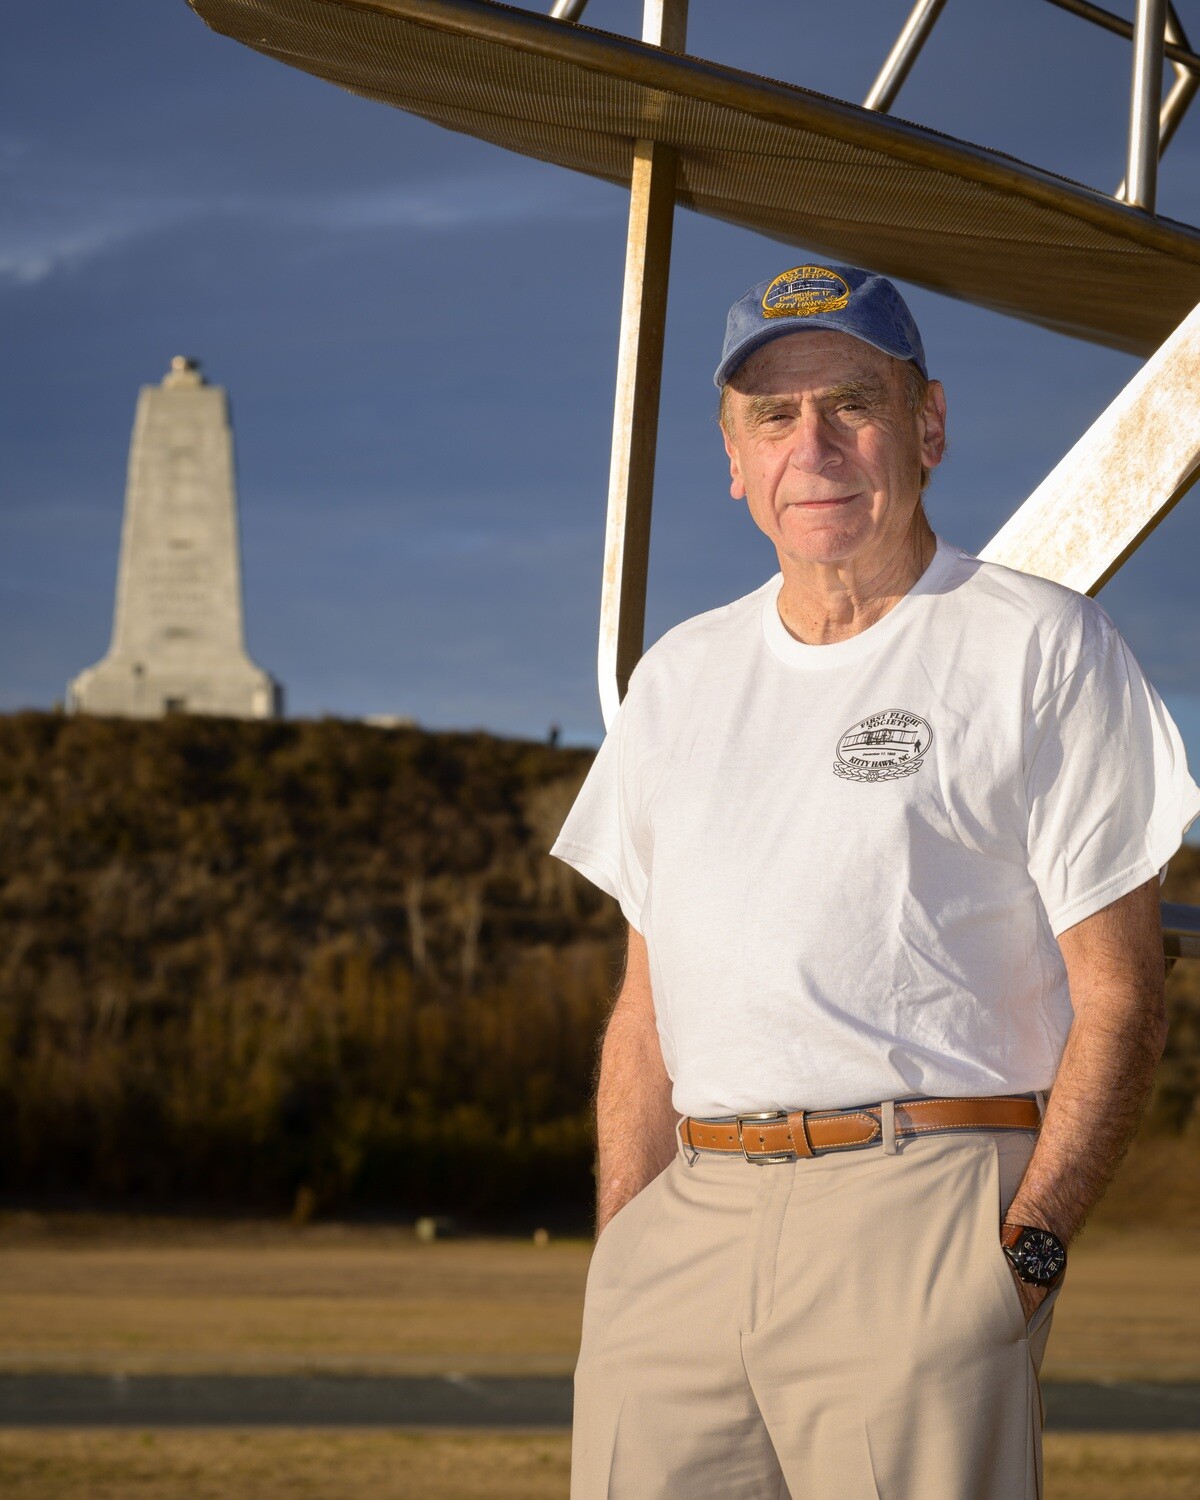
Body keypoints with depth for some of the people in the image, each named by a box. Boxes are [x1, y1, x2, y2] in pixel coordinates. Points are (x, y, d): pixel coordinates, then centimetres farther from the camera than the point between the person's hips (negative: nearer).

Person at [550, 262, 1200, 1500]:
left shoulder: (1042, 649, 4)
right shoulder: (682, 676, 20)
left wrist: (1026, 1249, -13)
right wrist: (618, 1264, 9)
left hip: (924, 1203, -5)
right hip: (694, 1211, 5)